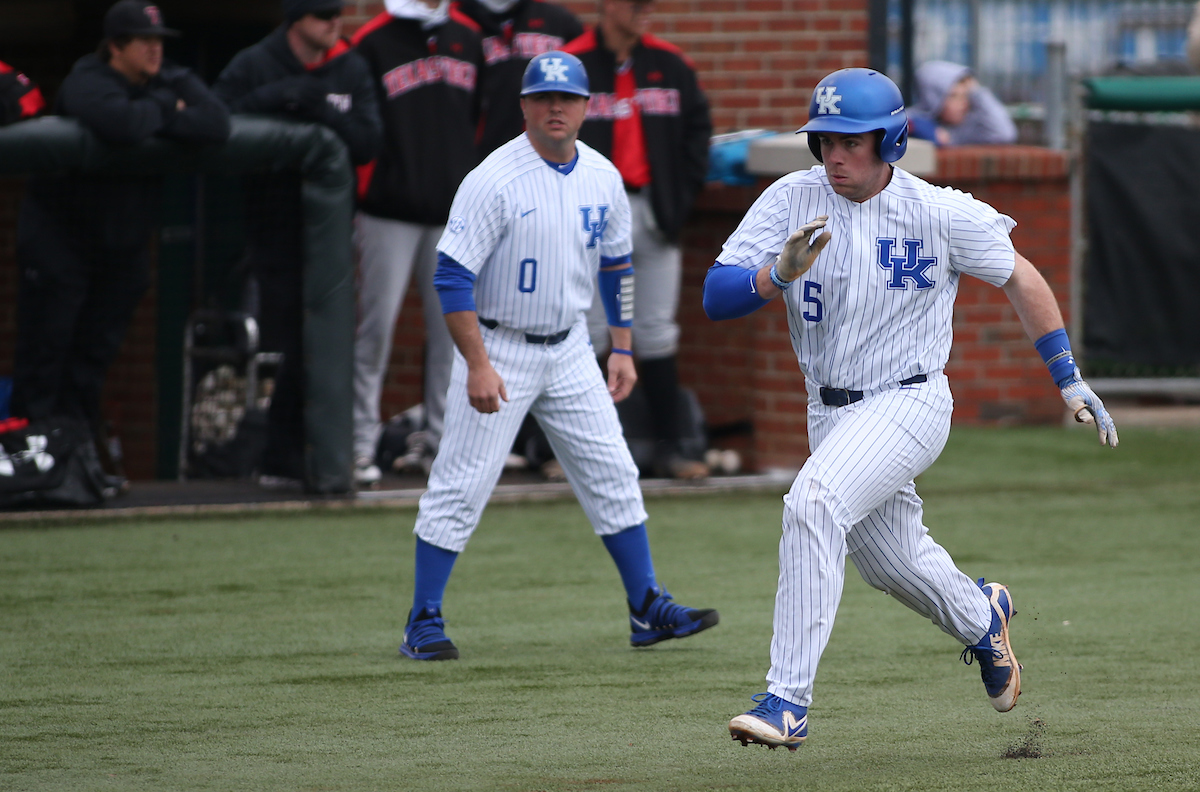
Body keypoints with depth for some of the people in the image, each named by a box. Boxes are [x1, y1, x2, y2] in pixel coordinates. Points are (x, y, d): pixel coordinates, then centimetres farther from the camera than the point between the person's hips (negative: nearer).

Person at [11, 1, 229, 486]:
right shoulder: (87, 84, -19)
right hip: (59, 232, -6)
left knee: (95, 354, 9)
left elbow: (217, 125, -17)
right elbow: (122, 125, -41)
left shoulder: (171, 82, 0)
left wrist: (159, 120, -24)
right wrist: (163, 111, -22)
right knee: (45, 351, -6)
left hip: (123, 241, 6)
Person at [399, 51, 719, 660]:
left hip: (569, 350, 6)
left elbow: (615, 266, 16)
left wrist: (622, 349, 11)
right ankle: (423, 623, 2)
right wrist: (477, 366, -23)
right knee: (460, 486, -5)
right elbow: (452, 274, -19)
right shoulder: (494, 180, -17)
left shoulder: (603, 179, 2)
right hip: (498, 348, -6)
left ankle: (647, 609, 13)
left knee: (612, 474, 5)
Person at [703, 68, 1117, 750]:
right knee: (891, 559, 19)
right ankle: (982, 618, 54)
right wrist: (779, 274, -33)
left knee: (814, 505, -28)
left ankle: (789, 701, -30)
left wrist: (1070, 381, 3)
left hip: (909, 405, -5)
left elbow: (1019, 278, 2)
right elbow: (716, 297, -13)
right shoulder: (792, 202, -7)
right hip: (831, 413, 5)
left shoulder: (939, 213, -12)